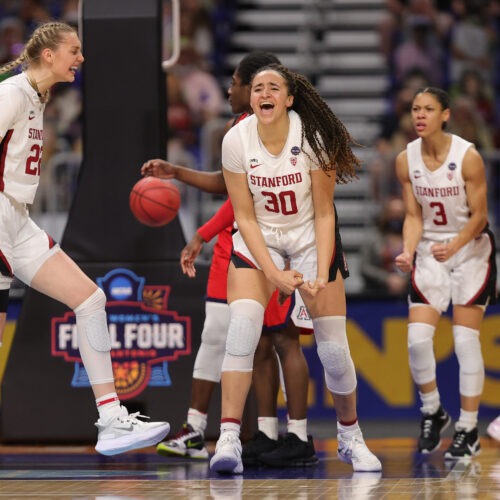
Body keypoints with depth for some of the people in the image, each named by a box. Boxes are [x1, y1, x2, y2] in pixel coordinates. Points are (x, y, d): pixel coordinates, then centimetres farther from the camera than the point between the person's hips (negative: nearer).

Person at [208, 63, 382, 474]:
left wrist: (321, 275, -22)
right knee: (242, 325, -24)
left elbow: (324, 214, -12)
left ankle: (351, 437, 21)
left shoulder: (313, 137, -19)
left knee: (333, 346, -3)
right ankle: (229, 438, -25)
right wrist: (274, 274, -22)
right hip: (258, 239, 0)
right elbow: (245, 217, -12)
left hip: (311, 237, 0)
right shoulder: (236, 140, -17)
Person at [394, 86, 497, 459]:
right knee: (417, 338, -7)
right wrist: (408, 251, -19)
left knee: (466, 340, -6)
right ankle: (433, 412, 16)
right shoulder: (406, 160, -6)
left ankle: (468, 430, 2)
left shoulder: (468, 157, -18)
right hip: (430, 252, 3)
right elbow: (414, 216, -1)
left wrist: (453, 246, -29)